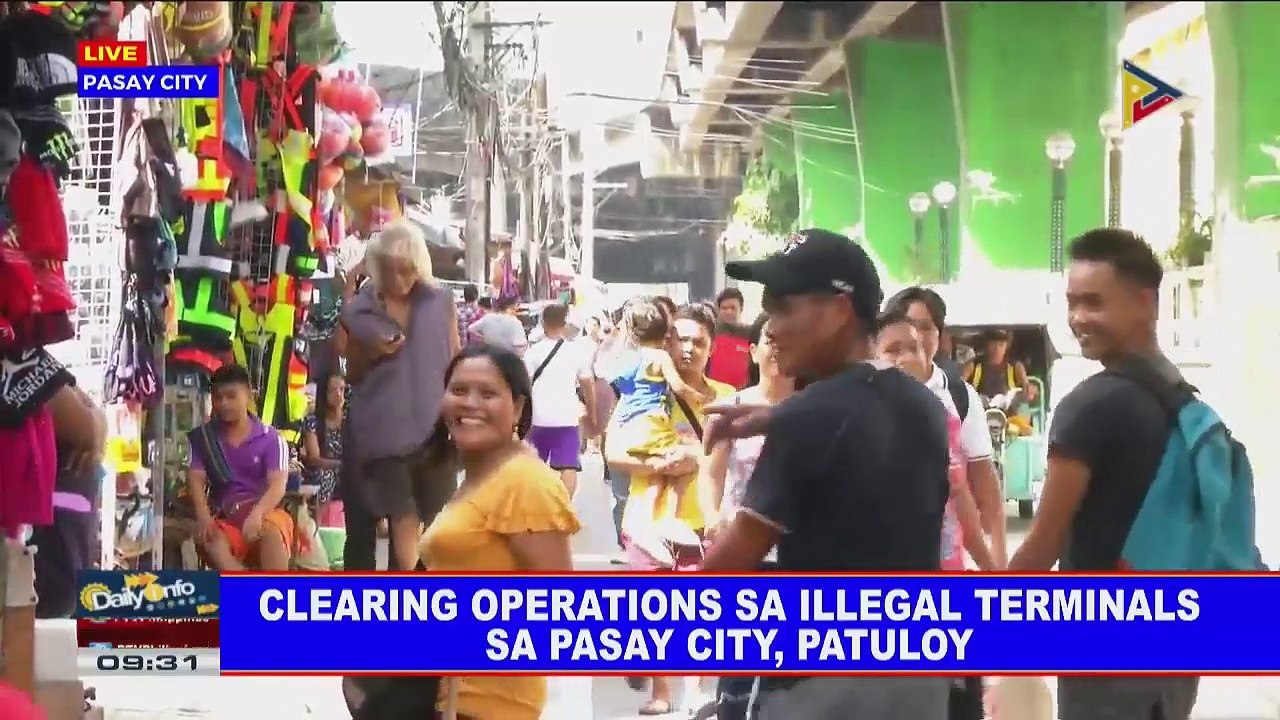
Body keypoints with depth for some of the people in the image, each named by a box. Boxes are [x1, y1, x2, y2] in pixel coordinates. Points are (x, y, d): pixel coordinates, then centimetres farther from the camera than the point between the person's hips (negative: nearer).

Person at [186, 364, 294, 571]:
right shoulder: (203, 437, 7)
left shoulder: (270, 438, 0)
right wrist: (203, 515, -25)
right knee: (212, 543, -33)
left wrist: (256, 514, -33)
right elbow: (195, 478, -4)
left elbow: (278, 484, -12)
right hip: (225, 518, 2)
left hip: (263, 513, -2)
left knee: (271, 532, -38)